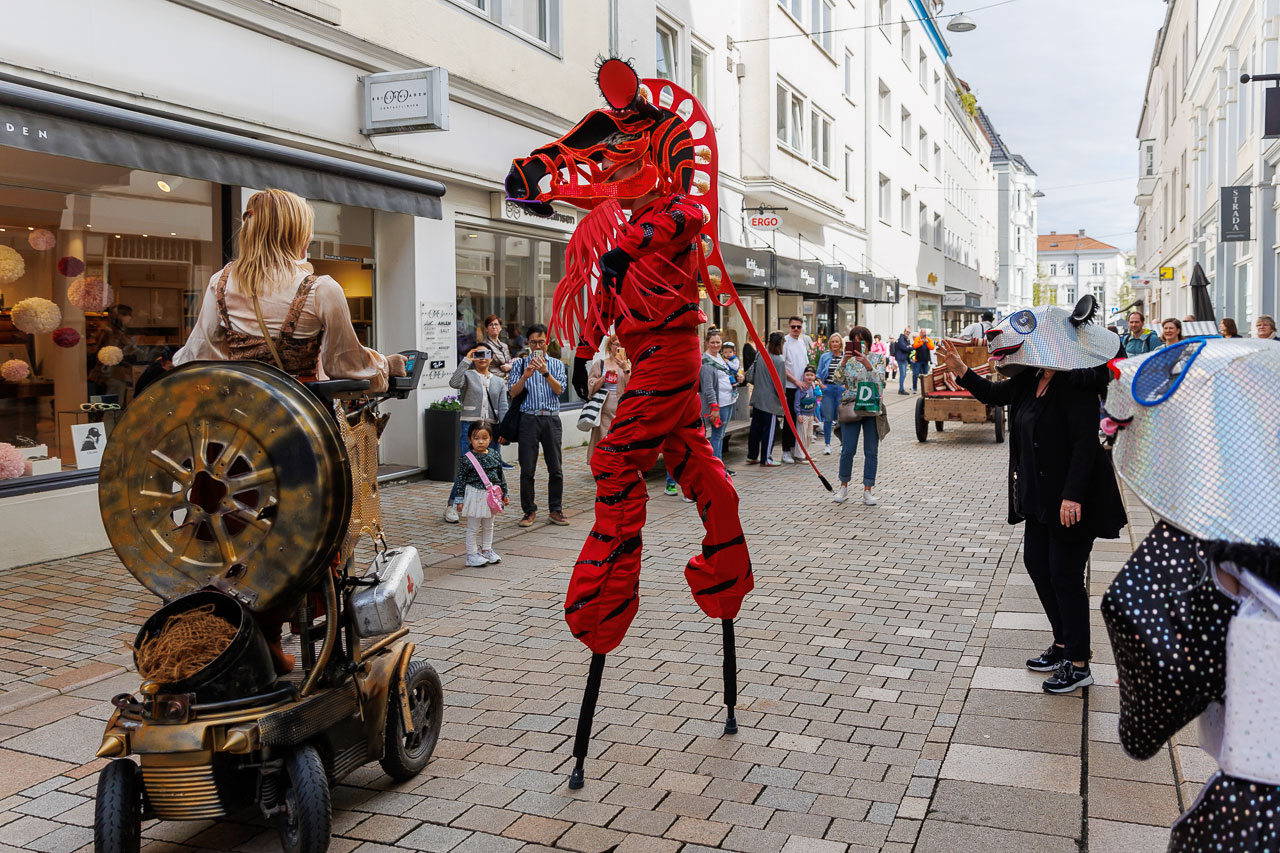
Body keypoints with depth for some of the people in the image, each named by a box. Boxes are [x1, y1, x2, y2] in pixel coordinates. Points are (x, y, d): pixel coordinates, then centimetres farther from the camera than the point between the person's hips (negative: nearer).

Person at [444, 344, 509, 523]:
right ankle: (451, 505, 3)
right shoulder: (468, 376, 6)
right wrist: (466, 360, -16)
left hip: (491, 428, 4)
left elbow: (503, 409, 11)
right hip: (469, 426, -4)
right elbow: (454, 383, -17)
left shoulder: (499, 382, 17)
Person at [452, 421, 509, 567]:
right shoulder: (467, 459, -13)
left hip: (491, 496, 5)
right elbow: (460, 479, -9)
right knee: (473, 528, 3)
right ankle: (472, 554, 12)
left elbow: (501, 475, 10)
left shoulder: (494, 455, 1)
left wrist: (504, 494, 11)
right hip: (474, 496, -5)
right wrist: (459, 500, -11)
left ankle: (487, 550, 31)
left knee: (488, 526, 17)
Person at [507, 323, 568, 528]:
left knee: (556, 469, 2)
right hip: (528, 419, -1)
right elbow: (512, 393, 2)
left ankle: (556, 509, 12)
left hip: (552, 419, 1)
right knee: (527, 469, -1)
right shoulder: (520, 364, 10)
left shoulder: (556, 364, 12)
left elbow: (559, 390, -2)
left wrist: (545, 372, -16)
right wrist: (525, 376, -13)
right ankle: (529, 511, 10)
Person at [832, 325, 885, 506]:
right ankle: (843, 488, 15)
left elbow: (879, 380, -10)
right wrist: (844, 362, -19)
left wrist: (867, 364, -23)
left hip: (872, 408, 0)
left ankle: (867, 491, 9)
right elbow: (839, 380, -6)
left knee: (871, 451, 2)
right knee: (847, 449, -1)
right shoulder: (848, 359, 6)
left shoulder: (878, 358, 5)